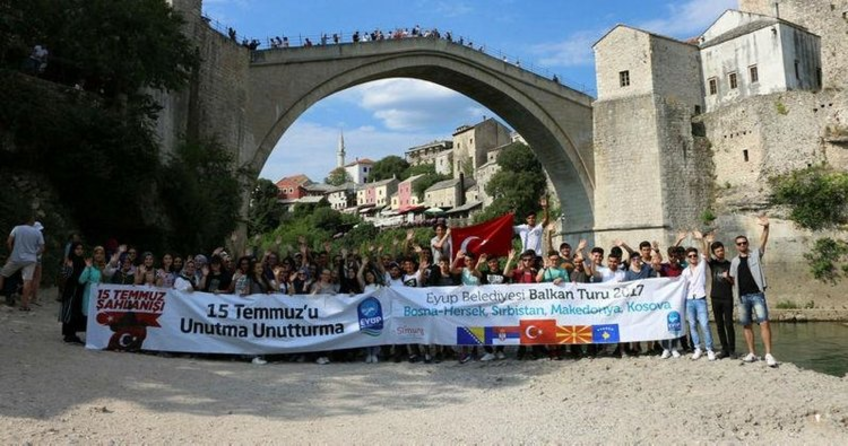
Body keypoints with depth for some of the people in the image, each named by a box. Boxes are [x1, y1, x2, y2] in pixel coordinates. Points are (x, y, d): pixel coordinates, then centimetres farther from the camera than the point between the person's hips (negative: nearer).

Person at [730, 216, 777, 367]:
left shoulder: (756, 255, 2)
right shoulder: (734, 261, 11)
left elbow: (763, 241, -13)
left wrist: (766, 227, -29)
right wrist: (737, 292, 2)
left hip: (757, 295, -4)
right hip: (742, 297, 4)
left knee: (764, 322, -12)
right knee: (746, 325, 7)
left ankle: (768, 354, -13)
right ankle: (751, 353, 15)